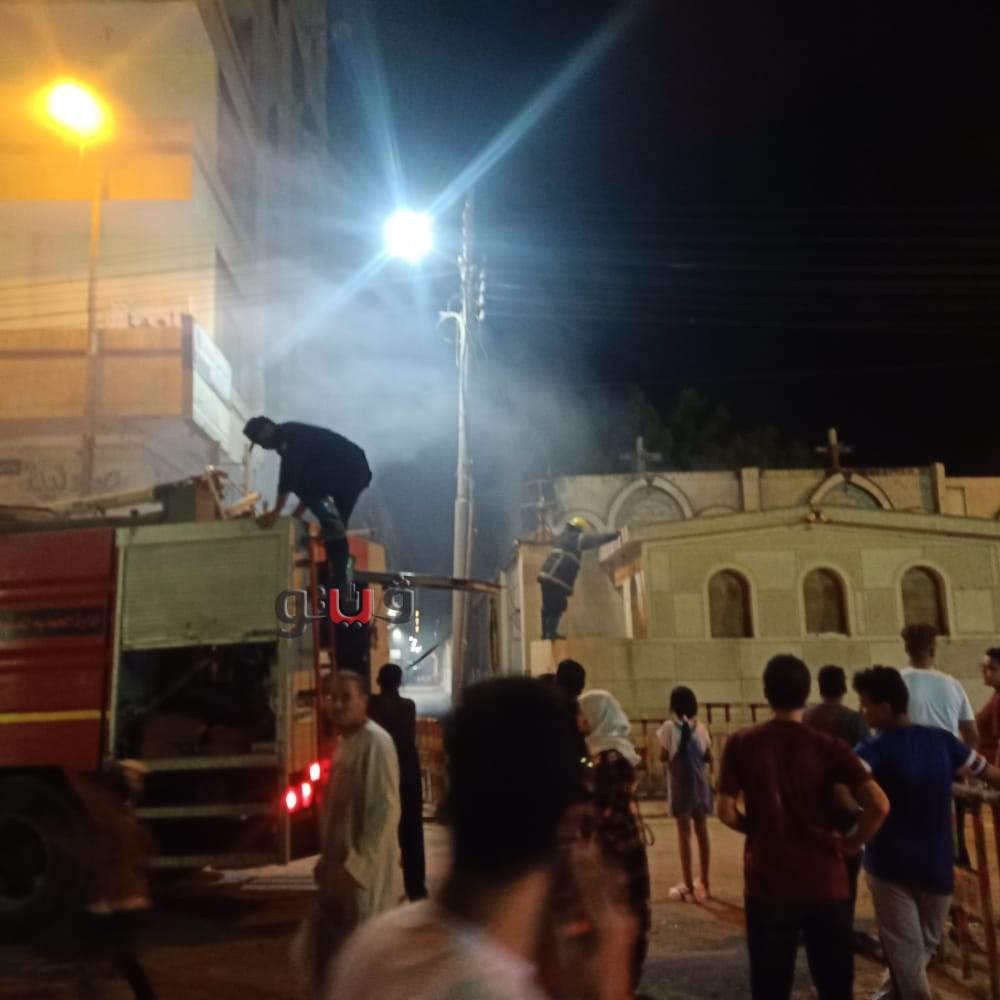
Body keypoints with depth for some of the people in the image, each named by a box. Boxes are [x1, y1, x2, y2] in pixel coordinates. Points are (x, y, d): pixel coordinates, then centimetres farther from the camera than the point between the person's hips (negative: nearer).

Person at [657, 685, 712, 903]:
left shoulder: (669, 727, -9)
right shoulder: (701, 727, 3)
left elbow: (663, 757, -6)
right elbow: (709, 758, 6)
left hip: (681, 785, -4)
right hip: (700, 784, 4)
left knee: (684, 834, 0)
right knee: (702, 832, 12)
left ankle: (688, 887, 2)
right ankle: (703, 883, 20)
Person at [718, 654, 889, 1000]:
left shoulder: (740, 744, -6)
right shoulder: (828, 746, -7)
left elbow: (726, 812, -6)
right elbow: (879, 805, -16)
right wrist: (852, 842, 1)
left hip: (767, 884, 0)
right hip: (824, 884, 0)